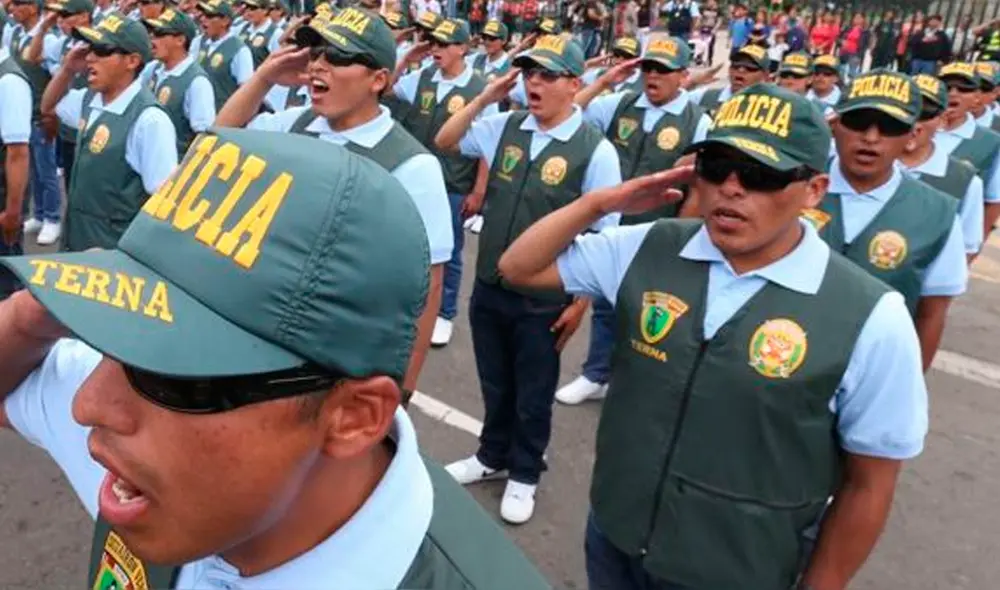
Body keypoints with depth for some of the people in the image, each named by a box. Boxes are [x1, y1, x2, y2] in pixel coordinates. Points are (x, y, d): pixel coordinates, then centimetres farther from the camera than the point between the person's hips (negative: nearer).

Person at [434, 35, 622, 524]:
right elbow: (445, 142, 11)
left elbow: (601, 237, -11)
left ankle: (523, 475, 39)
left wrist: (579, 304, -10)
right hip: (488, 287, 4)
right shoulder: (505, 126, -2)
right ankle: (492, 457, 47)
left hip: (543, 302, -4)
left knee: (533, 395, 16)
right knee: (494, 386, 23)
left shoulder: (595, 150, -14)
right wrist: (484, 98, -4)